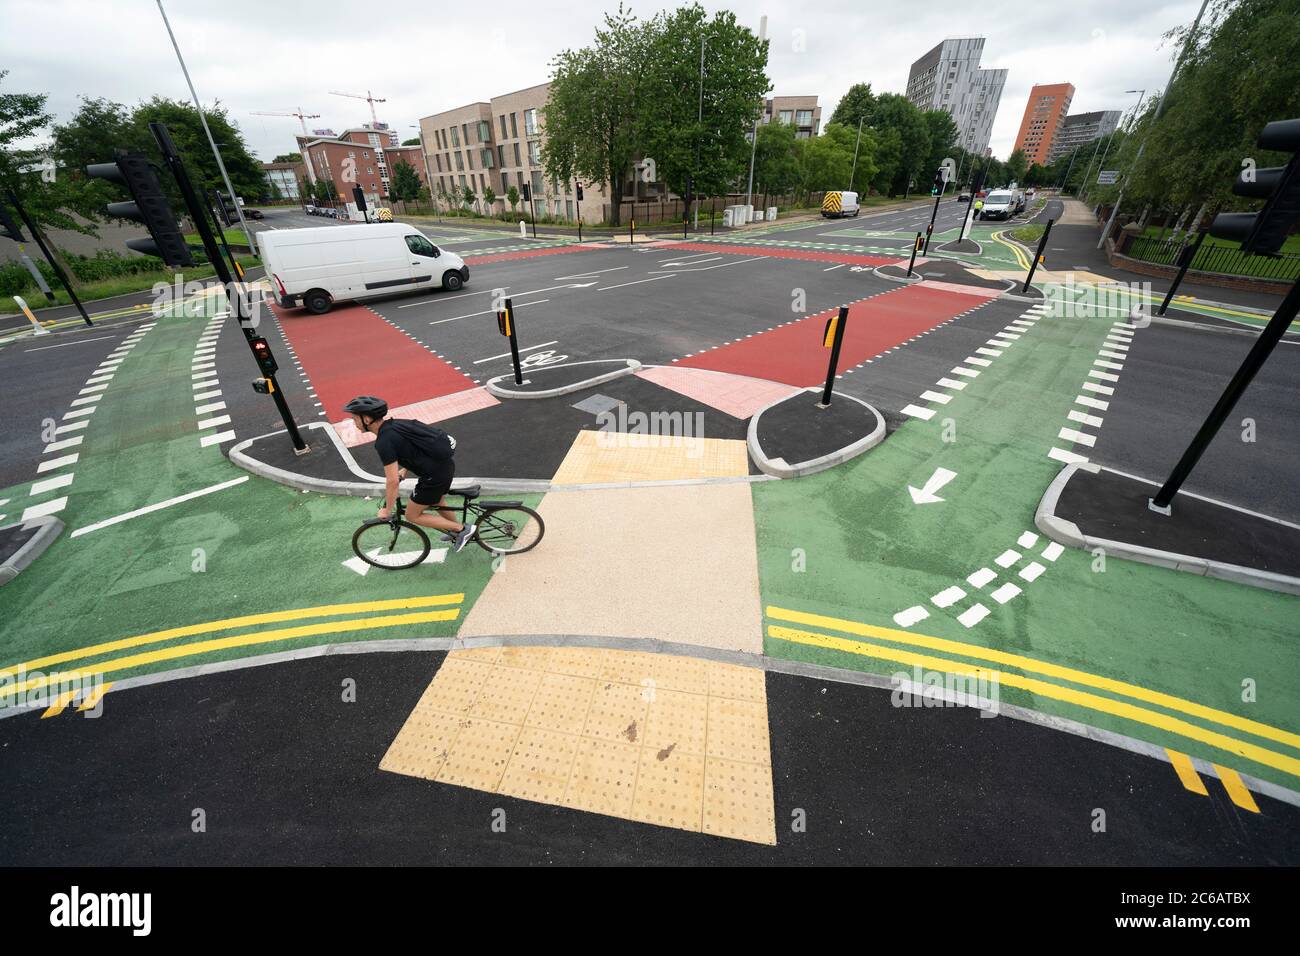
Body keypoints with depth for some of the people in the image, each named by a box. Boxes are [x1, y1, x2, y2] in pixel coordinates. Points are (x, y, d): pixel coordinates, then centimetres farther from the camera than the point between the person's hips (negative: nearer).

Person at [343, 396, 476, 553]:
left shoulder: (384, 441, -17)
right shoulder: (395, 424, 9)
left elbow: (392, 481, -17)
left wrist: (387, 510, -4)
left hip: (435, 475, -9)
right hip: (446, 465, 9)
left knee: (412, 516, 10)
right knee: (435, 501, 33)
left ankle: (462, 529, 11)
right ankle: (458, 533, 49)